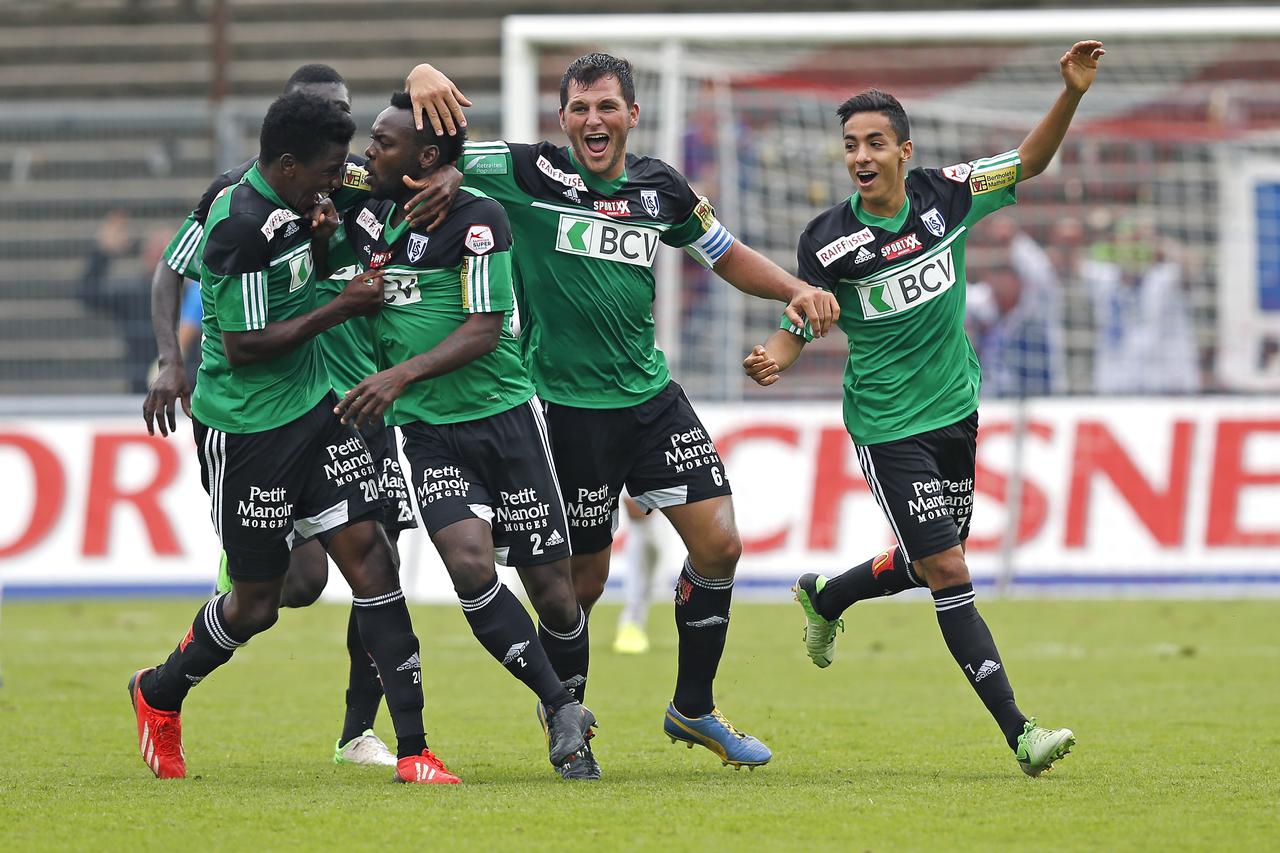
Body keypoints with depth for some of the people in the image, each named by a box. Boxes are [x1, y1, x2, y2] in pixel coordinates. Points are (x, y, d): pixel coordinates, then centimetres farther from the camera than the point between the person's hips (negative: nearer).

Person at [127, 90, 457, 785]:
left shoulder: (288, 200, 3)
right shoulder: (242, 227, -23)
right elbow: (243, 345, -22)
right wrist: (340, 307, -17)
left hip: (313, 408, 8)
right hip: (246, 432, -8)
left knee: (368, 557, -6)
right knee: (256, 602, 4)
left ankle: (413, 749, -8)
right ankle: (159, 695, 34)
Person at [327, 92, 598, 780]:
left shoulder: (476, 219, -11)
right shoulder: (368, 211, 6)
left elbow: (484, 331, -16)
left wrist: (404, 373, -27)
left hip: (504, 418, -4)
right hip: (427, 432, 4)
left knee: (550, 585, -2)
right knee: (469, 560, -20)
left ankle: (567, 710, 25)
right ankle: (560, 709, -8)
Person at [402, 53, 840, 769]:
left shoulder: (660, 188, 5)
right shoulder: (531, 173, -9)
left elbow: (728, 256, 19)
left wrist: (796, 290, 2)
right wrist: (423, 80, -30)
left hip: (650, 394, 5)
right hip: (569, 406, -5)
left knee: (718, 543, -2)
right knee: (585, 575, 1)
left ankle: (694, 709, 17)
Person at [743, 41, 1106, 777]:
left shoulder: (946, 195, -5)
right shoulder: (829, 241, -13)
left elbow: (1029, 163, 4)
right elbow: (800, 324, -4)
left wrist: (1072, 94, -11)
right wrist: (774, 361, -26)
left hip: (956, 410, 5)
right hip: (888, 428, -5)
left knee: (932, 565, 19)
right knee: (947, 573, -12)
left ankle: (824, 600, 48)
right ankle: (1018, 732, -14)